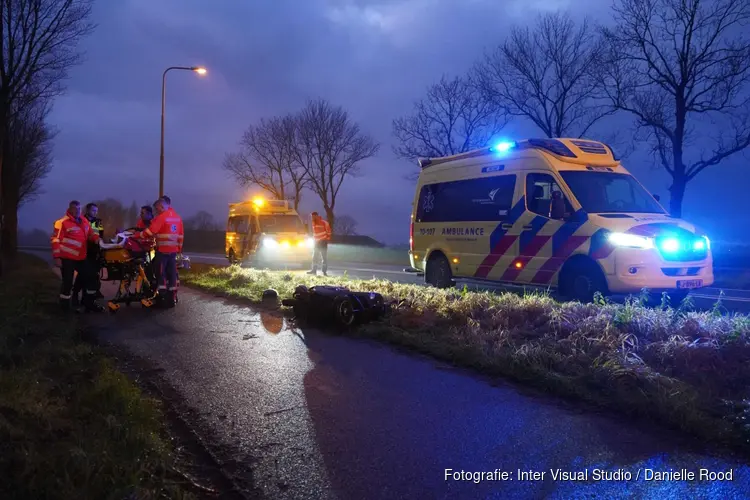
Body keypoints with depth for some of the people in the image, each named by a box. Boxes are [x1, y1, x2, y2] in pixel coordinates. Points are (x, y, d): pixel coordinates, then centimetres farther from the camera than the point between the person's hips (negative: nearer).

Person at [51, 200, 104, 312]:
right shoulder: (62, 222, -11)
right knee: (68, 282, -1)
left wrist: (97, 239, -1)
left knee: (90, 278, 11)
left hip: (81, 257, 7)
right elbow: (56, 240, -14)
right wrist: (57, 257, -19)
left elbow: (91, 233, 23)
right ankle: (65, 306, 10)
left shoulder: (84, 221, 11)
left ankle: (89, 303, 23)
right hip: (67, 258, -7)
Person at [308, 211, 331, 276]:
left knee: (324, 257, -4)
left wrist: (327, 239, -12)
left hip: (323, 242, -7)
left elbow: (328, 231, -10)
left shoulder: (324, 222, -12)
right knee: (315, 257, 10)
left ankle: (324, 271, -3)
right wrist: (314, 239, 16)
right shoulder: (313, 223, 9)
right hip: (316, 242, 7)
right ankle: (314, 270, 16)